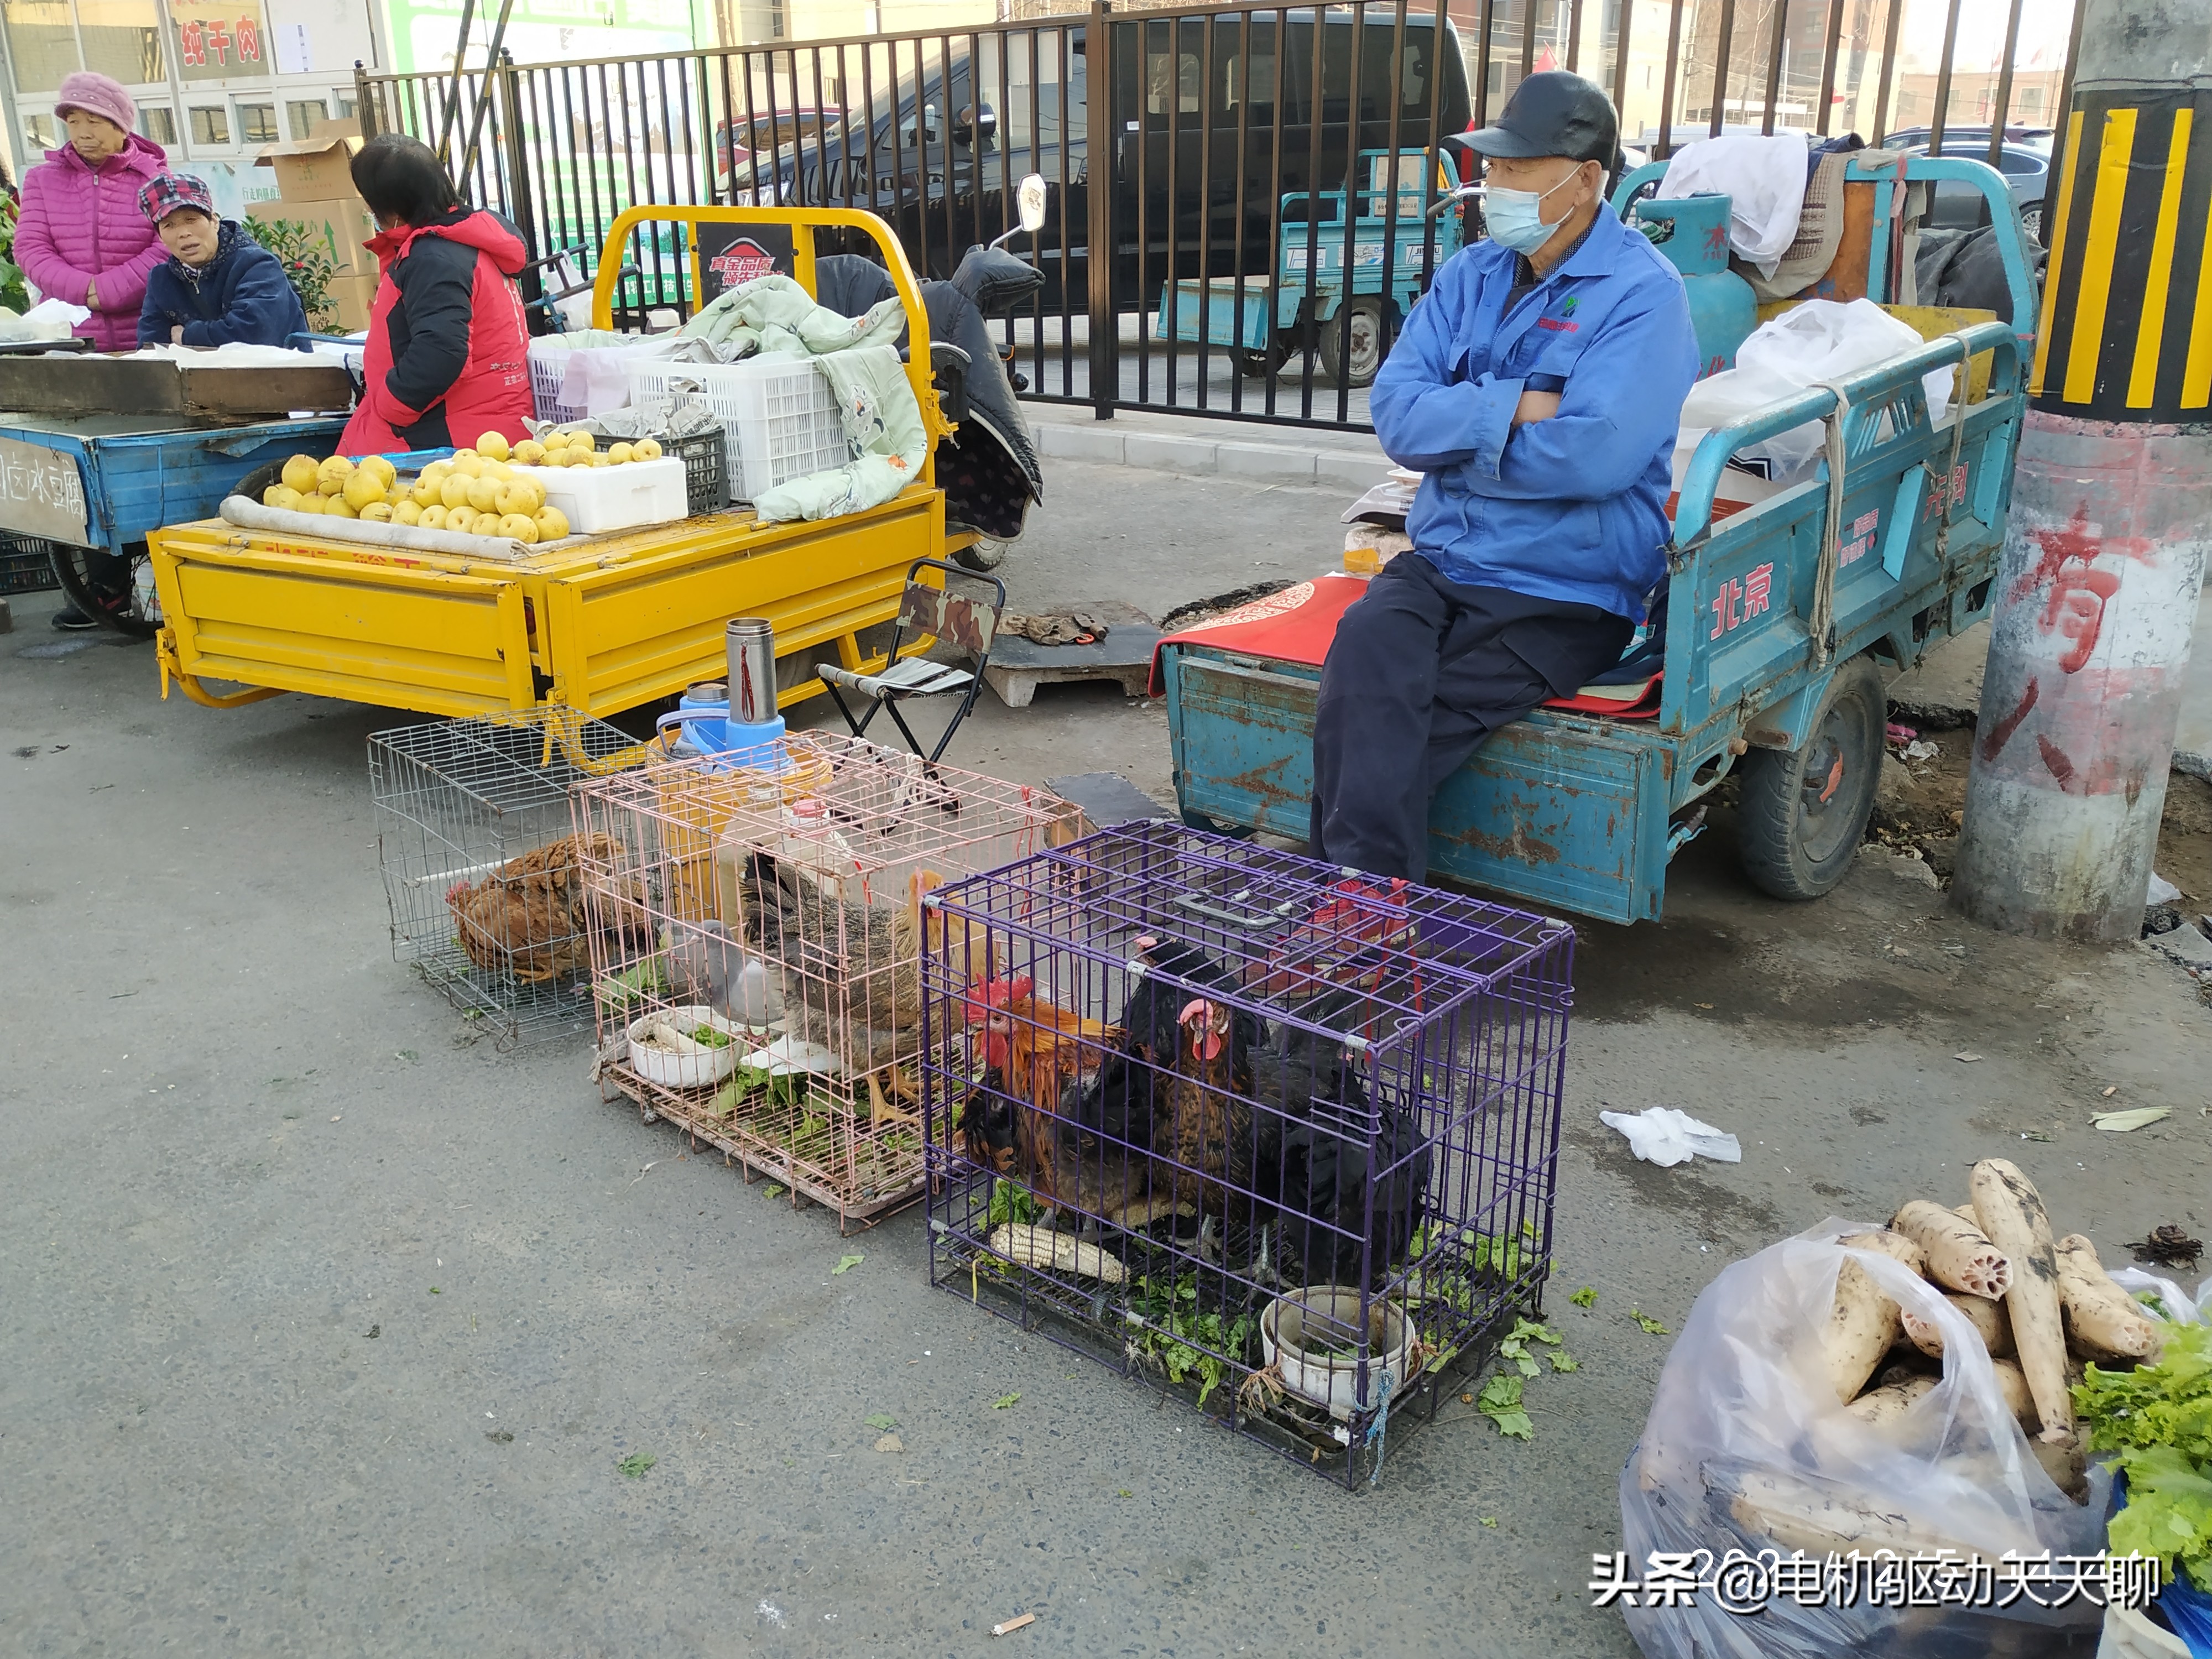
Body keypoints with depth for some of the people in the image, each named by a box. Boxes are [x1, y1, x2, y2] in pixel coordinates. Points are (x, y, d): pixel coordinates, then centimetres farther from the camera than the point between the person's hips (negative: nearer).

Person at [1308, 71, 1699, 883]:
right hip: (1439, 564, 5)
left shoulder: (1643, 293, -6)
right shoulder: (1471, 275, 13)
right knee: (1367, 648, -27)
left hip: (1564, 595, -5)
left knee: (1386, 732, -25)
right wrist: (1510, 410, -13)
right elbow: (1395, 410, 2)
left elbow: (1593, 455, -20)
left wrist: (1454, 435, -7)